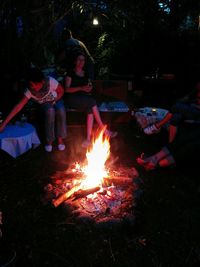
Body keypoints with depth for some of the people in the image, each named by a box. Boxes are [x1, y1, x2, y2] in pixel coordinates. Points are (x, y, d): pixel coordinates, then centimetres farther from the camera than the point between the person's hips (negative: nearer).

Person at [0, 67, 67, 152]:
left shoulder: (50, 81, -33)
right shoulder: (30, 91, -27)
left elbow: (61, 91, -13)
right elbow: (19, 106, -29)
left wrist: (54, 101, -22)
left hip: (56, 100, 0)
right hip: (45, 104, 0)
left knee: (61, 111, -31)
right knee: (50, 111, -33)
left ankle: (60, 138, -12)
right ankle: (49, 140, -17)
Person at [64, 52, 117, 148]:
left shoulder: (86, 74, 20)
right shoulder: (71, 73, 4)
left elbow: (89, 86, 22)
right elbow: (67, 89, -6)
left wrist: (89, 88, -4)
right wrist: (81, 88, -19)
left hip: (84, 98, 4)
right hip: (72, 98, -4)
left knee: (90, 108, -31)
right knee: (92, 102, -30)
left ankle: (89, 137, -38)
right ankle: (103, 129, -25)